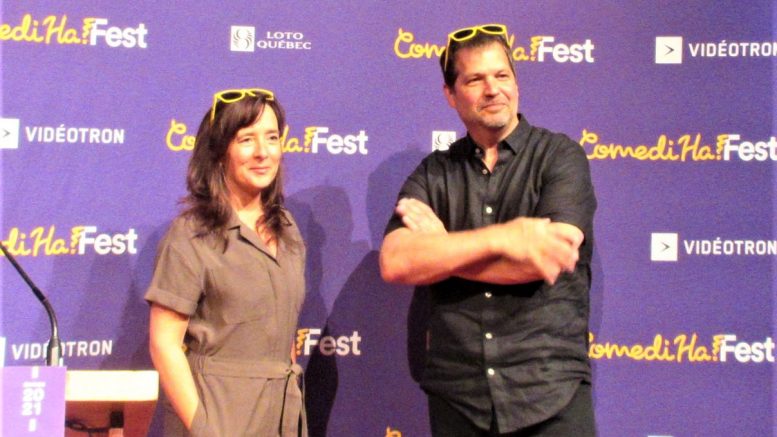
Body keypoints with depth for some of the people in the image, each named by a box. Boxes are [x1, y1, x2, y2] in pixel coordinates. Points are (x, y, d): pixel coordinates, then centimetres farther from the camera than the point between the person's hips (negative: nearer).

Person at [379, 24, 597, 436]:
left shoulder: (560, 155, -1)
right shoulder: (432, 175, 6)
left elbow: (547, 261, -15)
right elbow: (394, 263, -10)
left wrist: (439, 250, -6)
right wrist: (502, 237, -18)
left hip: (551, 393, -2)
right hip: (456, 397, 2)